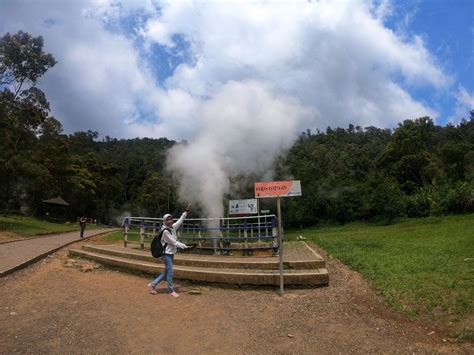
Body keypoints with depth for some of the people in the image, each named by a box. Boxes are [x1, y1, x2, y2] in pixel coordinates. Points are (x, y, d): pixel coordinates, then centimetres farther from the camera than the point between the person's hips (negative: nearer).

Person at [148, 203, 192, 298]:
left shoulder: (173, 227, 2)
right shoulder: (165, 231, -20)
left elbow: (180, 221, 9)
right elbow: (174, 242, -19)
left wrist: (186, 211, 5)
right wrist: (185, 246, -19)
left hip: (171, 253, 8)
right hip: (167, 253, -8)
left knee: (166, 272, 15)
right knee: (170, 272, -1)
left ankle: (153, 285, 26)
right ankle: (171, 291, 13)